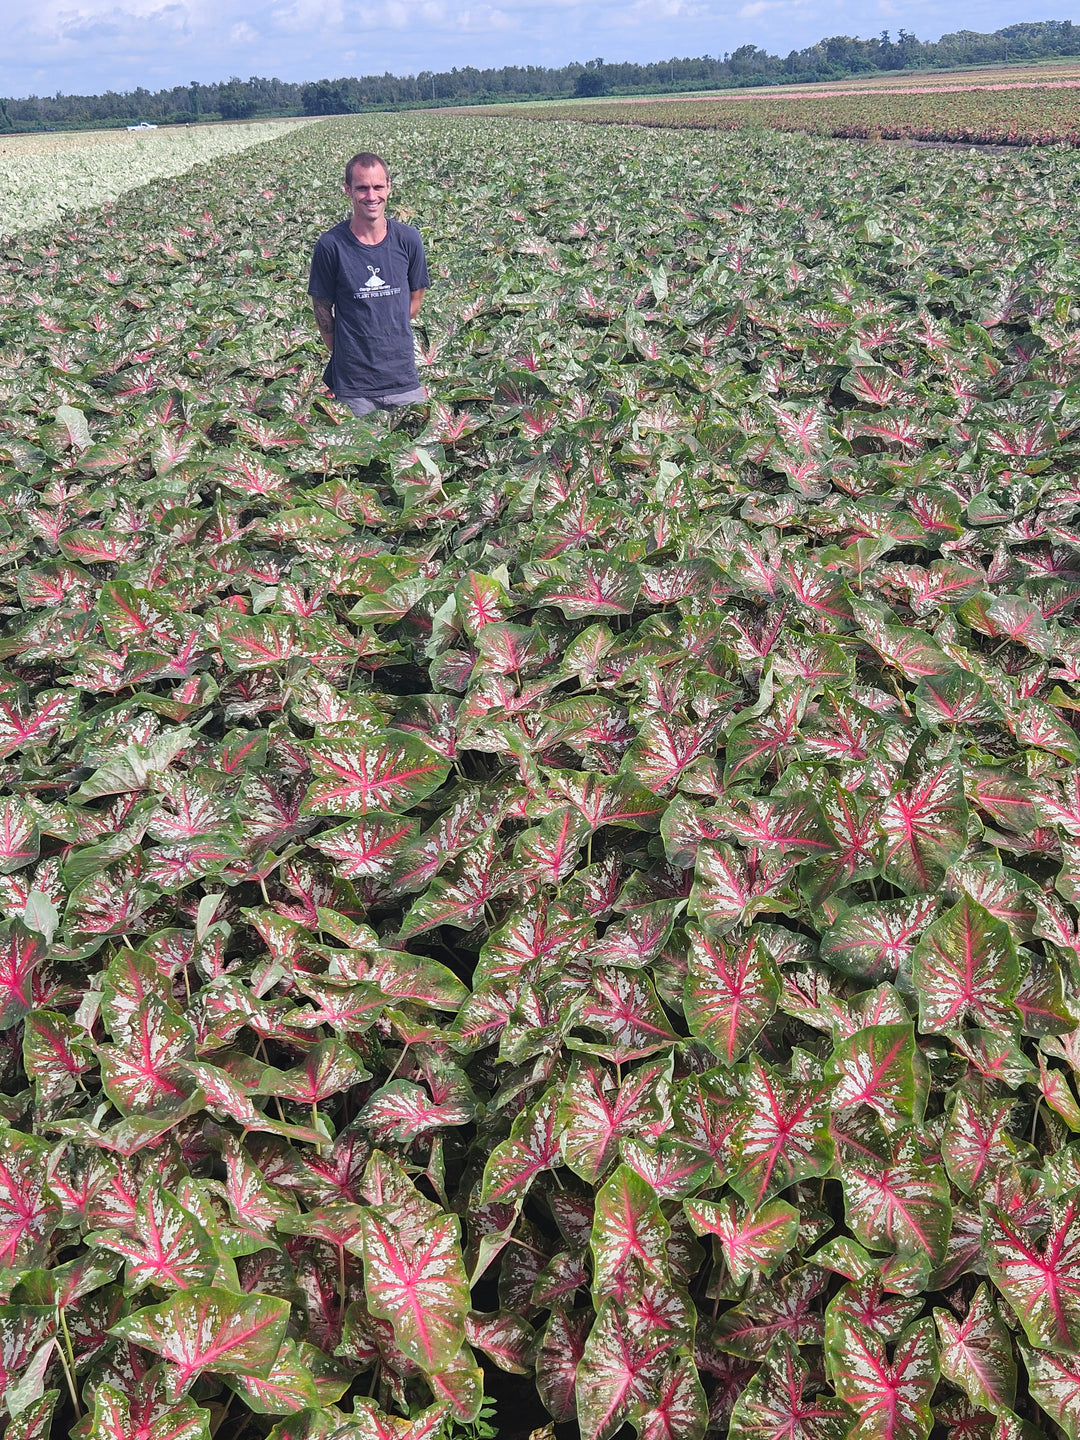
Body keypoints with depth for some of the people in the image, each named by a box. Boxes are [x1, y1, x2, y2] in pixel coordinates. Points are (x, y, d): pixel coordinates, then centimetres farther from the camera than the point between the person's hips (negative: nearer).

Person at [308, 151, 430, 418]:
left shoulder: (408, 239, 0)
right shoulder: (330, 245, -8)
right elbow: (322, 309, 1)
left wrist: (385, 334, 6)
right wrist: (342, 353, 0)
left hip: (404, 378, 2)